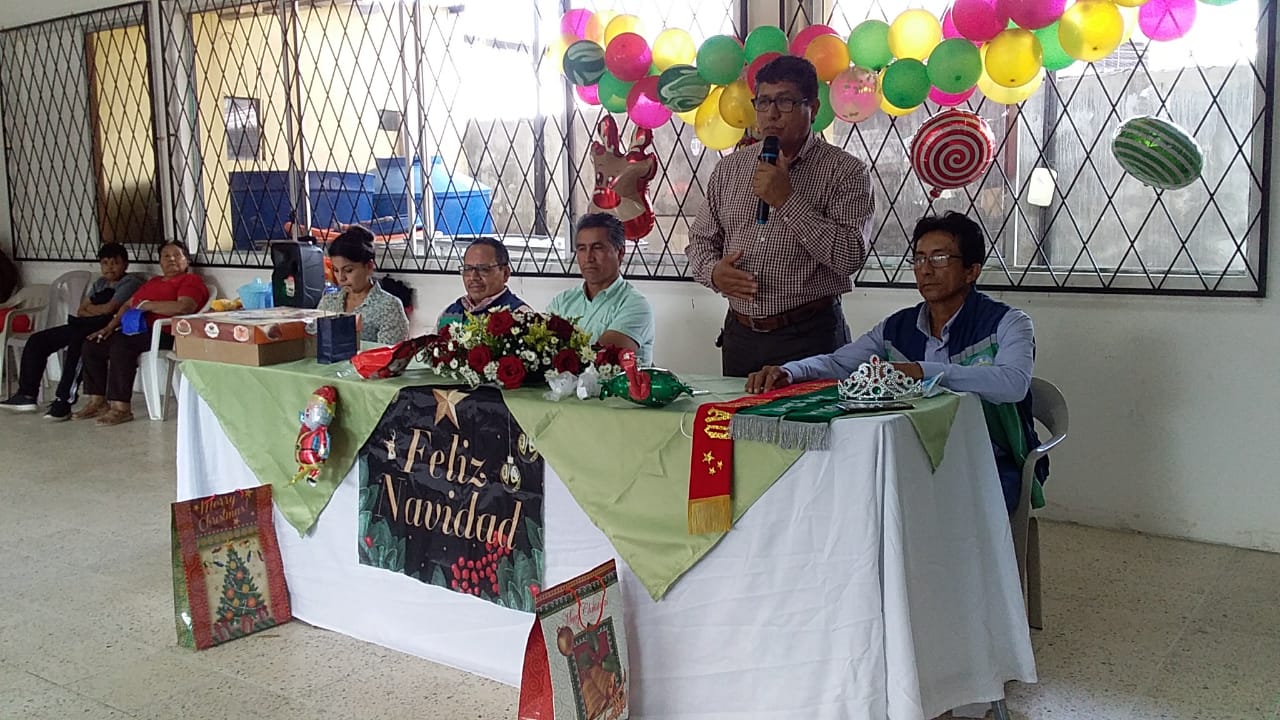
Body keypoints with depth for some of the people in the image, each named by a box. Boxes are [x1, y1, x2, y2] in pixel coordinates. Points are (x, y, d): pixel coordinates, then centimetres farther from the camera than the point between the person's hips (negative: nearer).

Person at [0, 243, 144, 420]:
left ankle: (63, 402, -37)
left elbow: (109, 309, -13)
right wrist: (98, 310, -5)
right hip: (83, 325, 9)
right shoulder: (99, 283, 25)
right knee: (37, 340, 2)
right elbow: (81, 310, 17)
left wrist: (89, 308, 6)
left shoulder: (131, 282, -1)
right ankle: (27, 394, 3)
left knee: (77, 342, -38)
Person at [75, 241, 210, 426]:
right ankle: (97, 402, -1)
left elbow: (184, 307, -17)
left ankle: (121, 407, -30)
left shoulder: (191, 280, 3)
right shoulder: (153, 282, 32)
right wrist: (110, 326, 13)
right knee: (92, 344, -4)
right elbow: (128, 305, 30)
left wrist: (148, 305, -9)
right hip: (135, 331, 9)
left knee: (121, 344, -32)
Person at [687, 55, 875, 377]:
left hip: (809, 337, -4)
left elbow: (850, 257, -15)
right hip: (739, 335, 4)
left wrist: (787, 200, -18)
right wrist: (712, 271, -6)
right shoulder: (730, 168, 11)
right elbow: (700, 239, 17)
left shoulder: (846, 171, -4)